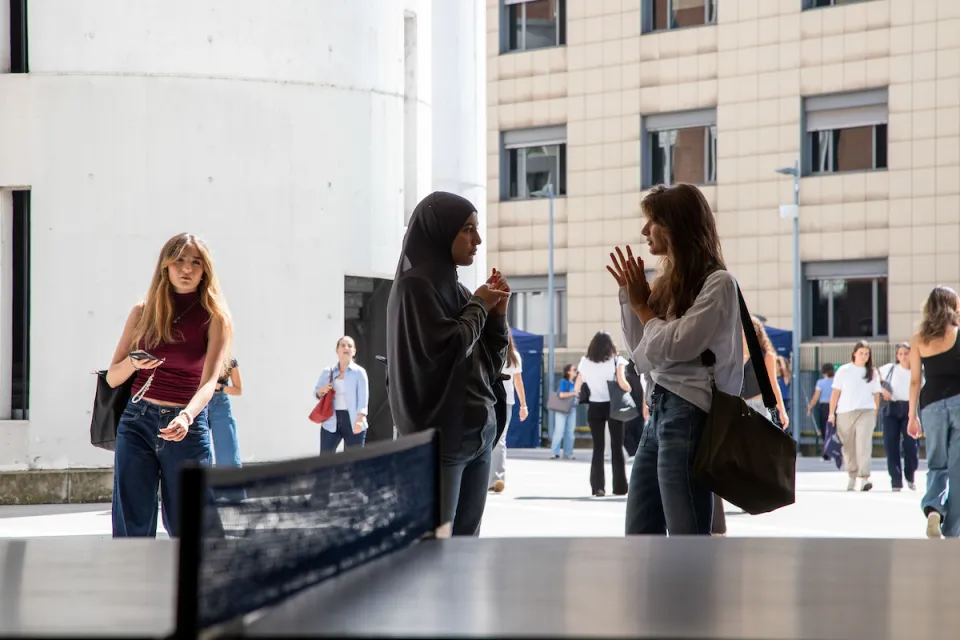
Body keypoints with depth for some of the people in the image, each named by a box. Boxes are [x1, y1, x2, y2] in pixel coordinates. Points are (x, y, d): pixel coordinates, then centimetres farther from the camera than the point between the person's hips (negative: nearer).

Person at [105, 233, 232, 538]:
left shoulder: (214, 318, -1)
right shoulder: (143, 312, 5)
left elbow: (209, 382, -14)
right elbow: (112, 377, 8)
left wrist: (186, 416, -33)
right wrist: (133, 362, -15)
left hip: (188, 427, -1)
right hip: (137, 423, 1)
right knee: (130, 528, -5)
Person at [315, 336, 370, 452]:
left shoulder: (359, 372, -1)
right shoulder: (327, 372, 9)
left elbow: (363, 398, -9)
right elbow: (316, 393, 17)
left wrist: (360, 419, -23)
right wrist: (321, 391, -7)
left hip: (352, 421, -2)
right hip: (331, 421, 2)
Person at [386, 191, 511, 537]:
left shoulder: (455, 288, 15)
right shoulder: (415, 285, -8)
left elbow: (490, 365, 17)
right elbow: (446, 351, -19)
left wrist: (497, 313, 4)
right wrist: (478, 306, -4)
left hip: (479, 432, 8)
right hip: (439, 435, -8)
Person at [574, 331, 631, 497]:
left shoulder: (585, 362, 2)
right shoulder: (616, 361, -6)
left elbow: (577, 388, 3)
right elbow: (622, 383, -18)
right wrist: (631, 391, 0)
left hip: (594, 407, 2)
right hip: (613, 406, -2)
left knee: (598, 447, 8)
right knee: (617, 447, 9)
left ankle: (597, 486, -1)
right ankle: (619, 487, 12)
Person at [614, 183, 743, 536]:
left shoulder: (718, 283, -8)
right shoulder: (670, 282, 16)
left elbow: (675, 346, -15)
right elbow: (642, 353, 18)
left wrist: (642, 305, 1)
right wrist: (628, 296, 9)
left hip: (690, 413, -9)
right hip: (660, 409, 9)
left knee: (688, 537, -10)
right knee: (640, 533, 10)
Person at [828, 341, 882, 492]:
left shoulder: (872, 373, 9)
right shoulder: (844, 371, 6)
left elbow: (876, 395, 12)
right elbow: (835, 393, 6)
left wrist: (875, 415, 7)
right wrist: (831, 413, 1)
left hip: (866, 412, -1)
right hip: (845, 412, 1)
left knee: (864, 444, -15)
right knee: (848, 447, 6)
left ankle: (864, 477, -21)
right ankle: (852, 477, 21)